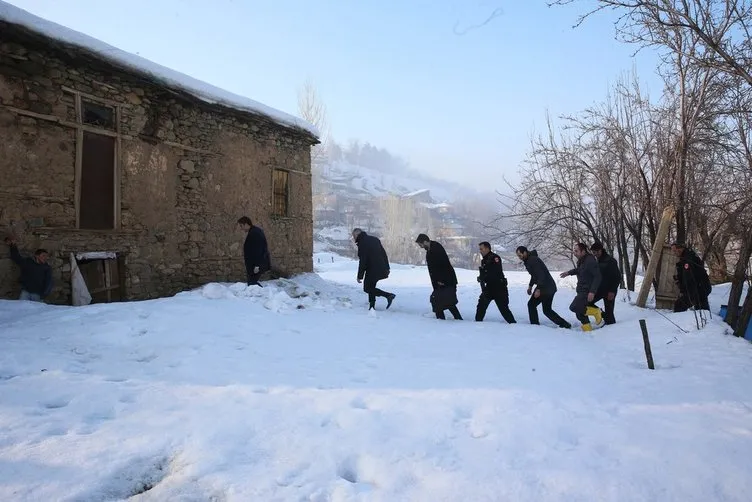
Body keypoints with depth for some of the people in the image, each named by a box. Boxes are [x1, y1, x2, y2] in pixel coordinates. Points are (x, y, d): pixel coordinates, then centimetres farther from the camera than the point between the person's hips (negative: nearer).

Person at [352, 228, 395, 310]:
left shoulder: (362, 243, -12)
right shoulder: (374, 239, 13)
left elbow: (362, 262, -16)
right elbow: (384, 254, 15)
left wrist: (360, 276, -11)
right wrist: (387, 268, 21)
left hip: (372, 270, -9)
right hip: (382, 269, 9)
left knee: (367, 288, 2)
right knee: (371, 286, 19)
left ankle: (388, 295, -7)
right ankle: (372, 305, 18)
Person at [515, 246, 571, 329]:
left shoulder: (533, 260, -19)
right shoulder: (527, 261, 14)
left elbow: (541, 275, -26)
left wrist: (538, 289, -28)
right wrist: (530, 286, 29)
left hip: (548, 288, -10)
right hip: (541, 287, 10)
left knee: (547, 310, -6)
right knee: (531, 304, 12)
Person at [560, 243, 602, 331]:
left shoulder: (590, 261, -21)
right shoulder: (581, 260, 8)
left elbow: (597, 277, -23)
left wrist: (592, 292, -28)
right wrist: (568, 272, 21)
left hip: (587, 291, -9)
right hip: (581, 290, 9)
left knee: (574, 307, -18)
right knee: (579, 310, 13)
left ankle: (595, 311, -2)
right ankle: (587, 329, 24)